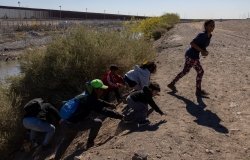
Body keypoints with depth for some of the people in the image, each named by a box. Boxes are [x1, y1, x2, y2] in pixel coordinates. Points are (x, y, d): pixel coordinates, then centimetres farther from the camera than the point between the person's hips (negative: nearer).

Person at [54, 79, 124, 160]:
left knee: (66, 140, 33)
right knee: (97, 122, -5)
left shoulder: (87, 96, 11)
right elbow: (104, 111, -21)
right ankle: (90, 143, 10)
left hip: (64, 122, 9)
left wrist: (108, 104, 38)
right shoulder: (90, 101, -17)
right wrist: (119, 116, -14)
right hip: (73, 124, -9)